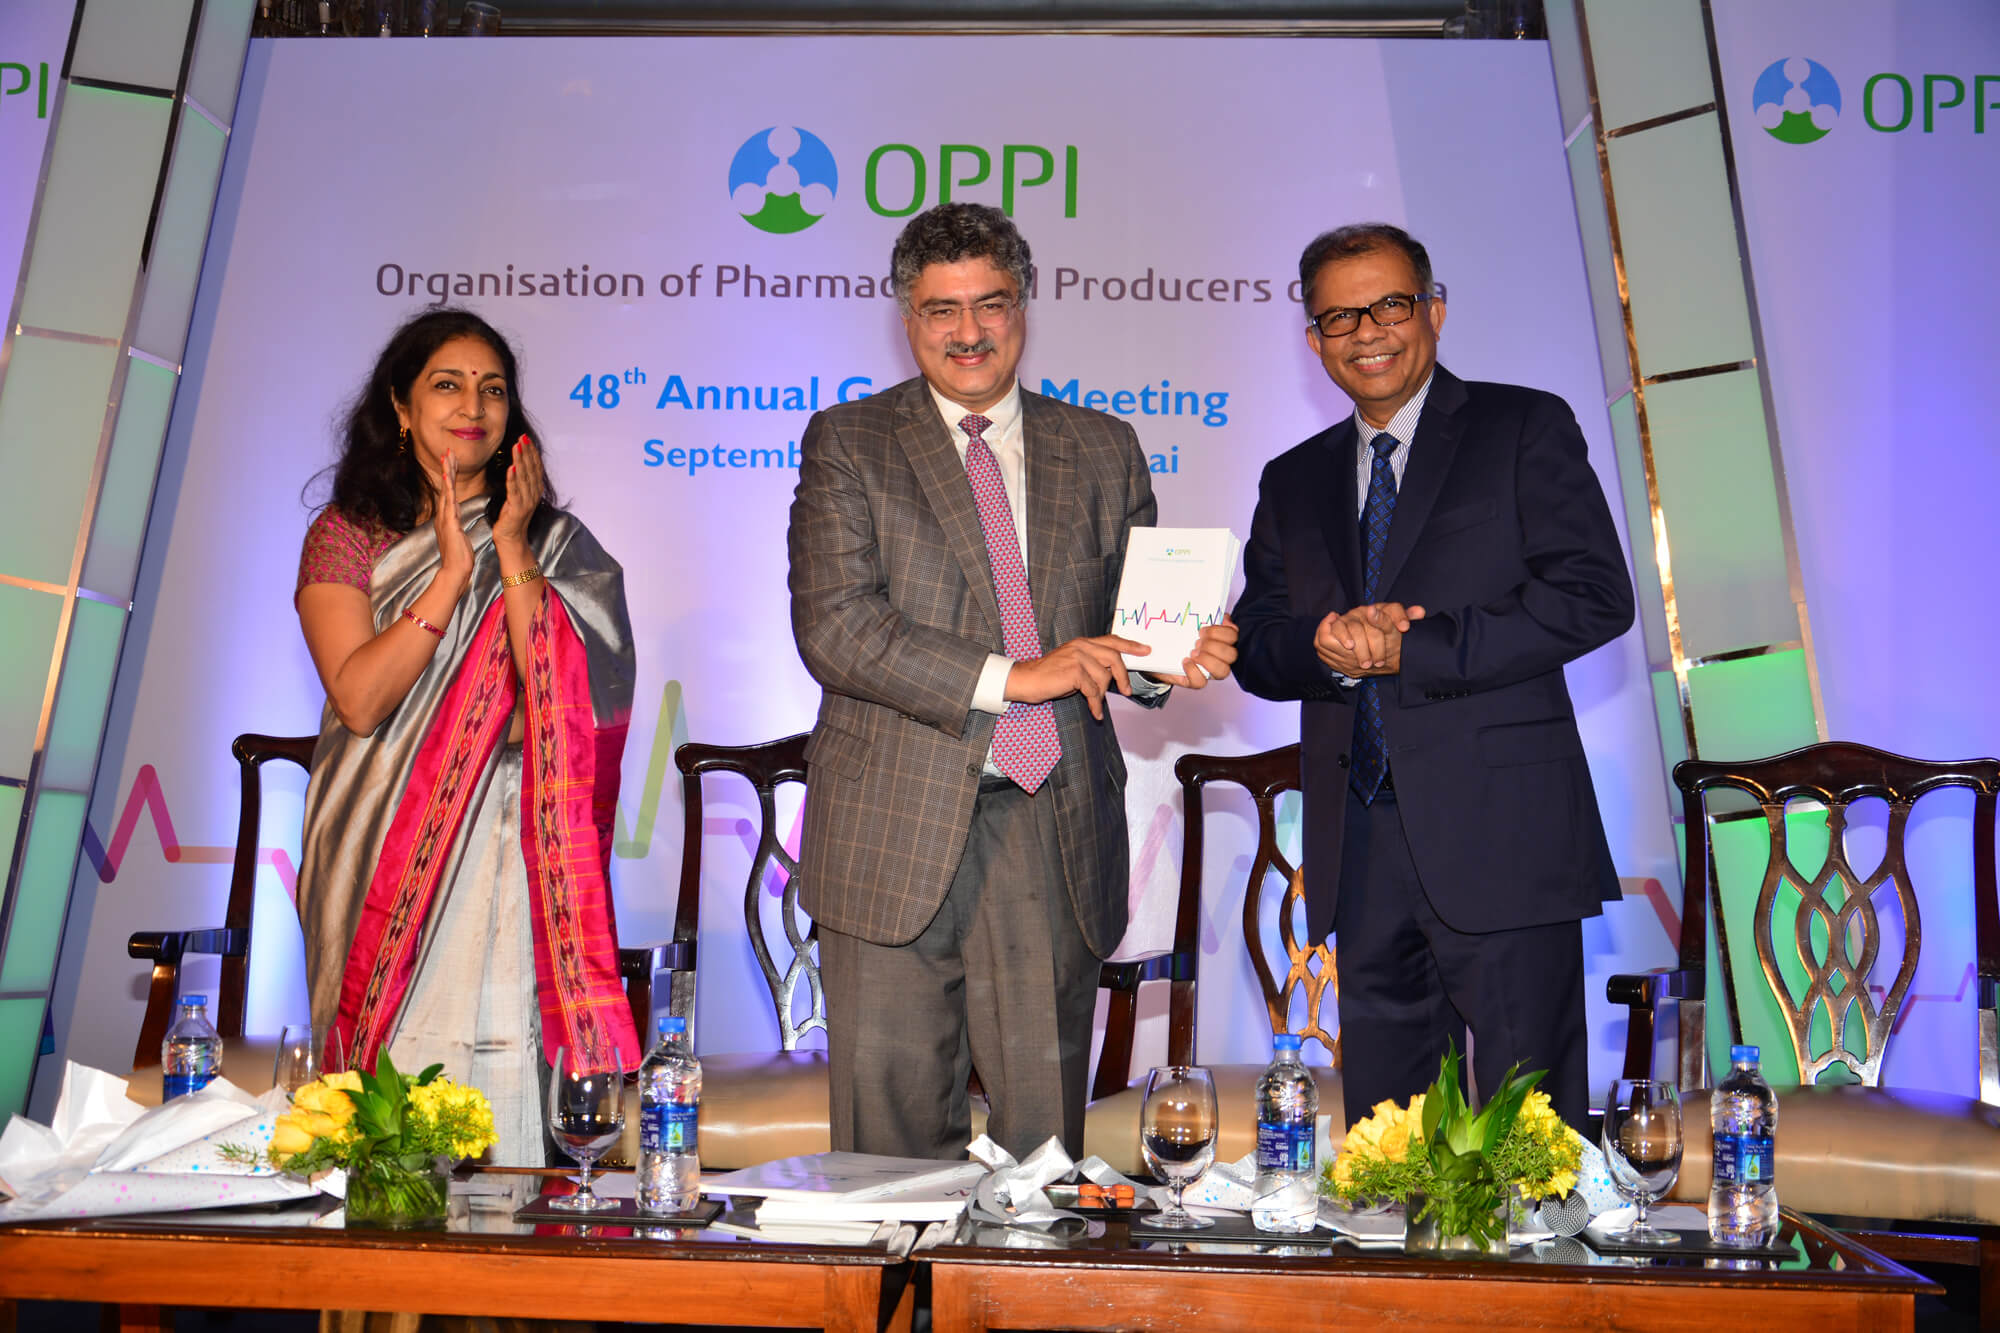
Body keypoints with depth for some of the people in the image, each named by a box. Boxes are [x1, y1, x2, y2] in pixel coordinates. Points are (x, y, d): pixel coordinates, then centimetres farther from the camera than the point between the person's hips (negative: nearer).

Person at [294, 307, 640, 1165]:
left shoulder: (552, 543, 9)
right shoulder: (346, 537, 7)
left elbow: (565, 703, -7)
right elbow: (359, 699, -9)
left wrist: (513, 556, -9)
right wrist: (453, 571, -12)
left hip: (505, 862, 0)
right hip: (381, 857, 0)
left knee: (500, 1089, -6)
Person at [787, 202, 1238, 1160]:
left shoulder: (1103, 451, 14)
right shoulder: (848, 444, 4)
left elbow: (1133, 616, 17)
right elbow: (833, 625, -8)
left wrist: (1170, 660, -7)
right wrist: (1007, 677, -16)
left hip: (1054, 836, 2)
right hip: (899, 831, -2)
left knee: (1046, 1142, 7)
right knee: (892, 1141, 3)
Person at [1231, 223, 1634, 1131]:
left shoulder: (1525, 429, 4)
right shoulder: (1293, 483, 19)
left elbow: (1596, 597, -7)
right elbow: (1256, 645, 14)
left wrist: (1414, 650, -12)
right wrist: (1324, 645, -10)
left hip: (1500, 839, -4)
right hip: (1360, 852, 5)